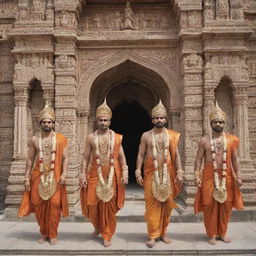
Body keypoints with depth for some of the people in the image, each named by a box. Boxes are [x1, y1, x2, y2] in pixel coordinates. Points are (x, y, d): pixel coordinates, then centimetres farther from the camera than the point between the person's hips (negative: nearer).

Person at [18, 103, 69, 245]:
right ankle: (44, 233, 22)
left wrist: (64, 174, -12)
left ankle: (52, 235, 13)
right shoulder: (34, 139, 6)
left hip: (55, 177, -2)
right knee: (38, 204, 5)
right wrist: (27, 177, 3)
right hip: (38, 177, 2)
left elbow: (65, 158, -1)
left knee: (54, 204, -3)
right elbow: (30, 159, 8)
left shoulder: (61, 139, 0)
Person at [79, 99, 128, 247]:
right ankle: (98, 227, 33)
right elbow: (86, 158, 3)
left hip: (112, 177, 0)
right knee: (93, 204, 3)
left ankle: (107, 235, 21)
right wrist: (83, 175, -3)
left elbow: (122, 157, 4)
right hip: (95, 176, 1)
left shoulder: (117, 138, 2)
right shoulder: (91, 138, 3)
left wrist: (125, 173, -5)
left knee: (109, 206, 5)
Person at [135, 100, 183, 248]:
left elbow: (176, 155, 4)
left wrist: (179, 172, -4)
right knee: (152, 204, 0)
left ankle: (163, 233, 23)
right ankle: (153, 235, 9)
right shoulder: (146, 136, 2)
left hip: (168, 173, 1)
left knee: (167, 203, 7)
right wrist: (138, 173, -4)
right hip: (151, 173, -1)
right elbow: (141, 155, 3)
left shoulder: (172, 135, 4)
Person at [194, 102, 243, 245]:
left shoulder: (231, 140, 5)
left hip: (226, 176, 2)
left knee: (226, 204, 7)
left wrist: (238, 175, -2)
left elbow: (235, 158, 5)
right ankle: (212, 235, 15)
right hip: (210, 176, -2)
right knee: (210, 205, 1)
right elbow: (199, 159, 0)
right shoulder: (204, 140, 0)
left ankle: (222, 233, 23)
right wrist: (197, 176, -8)